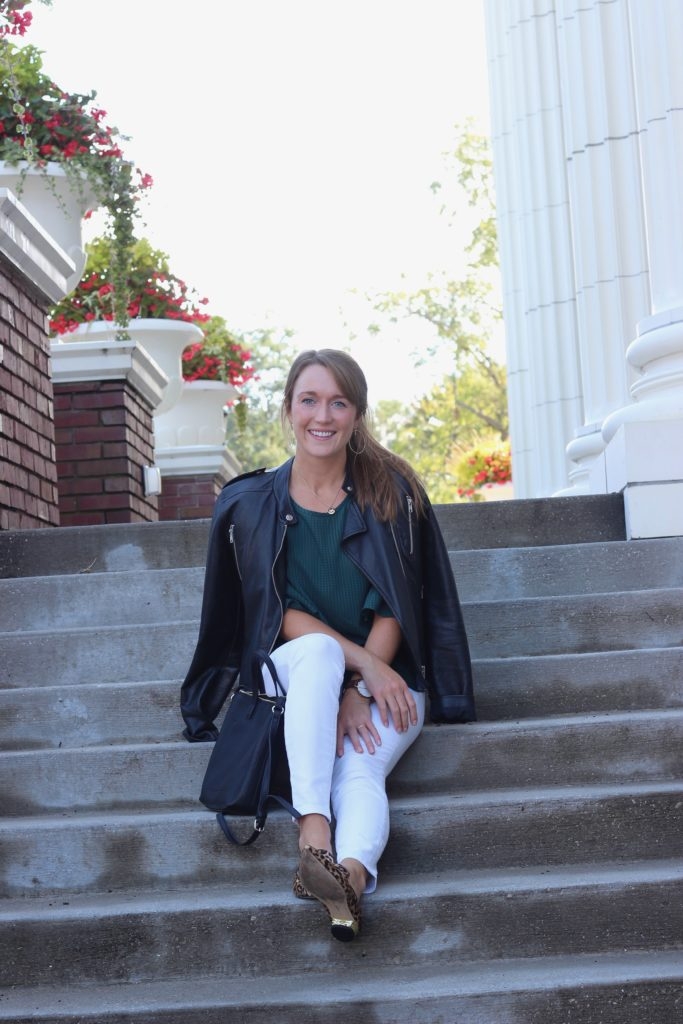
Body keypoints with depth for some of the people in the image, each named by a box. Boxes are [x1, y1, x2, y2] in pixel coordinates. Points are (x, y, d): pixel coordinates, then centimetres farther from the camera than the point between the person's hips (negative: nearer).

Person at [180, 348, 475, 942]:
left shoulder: (392, 493, 1)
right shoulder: (251, 504, 2)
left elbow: (393, 610, -4)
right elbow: (280, 611, -5)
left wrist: (356, 689, -18)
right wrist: (363, 662, -19)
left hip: (386, 683, 0)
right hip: (291, 674, 0)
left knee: (359, 771, -30)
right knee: (319, 650, -36)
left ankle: (351, 873, -58)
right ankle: (314, 834, -48)